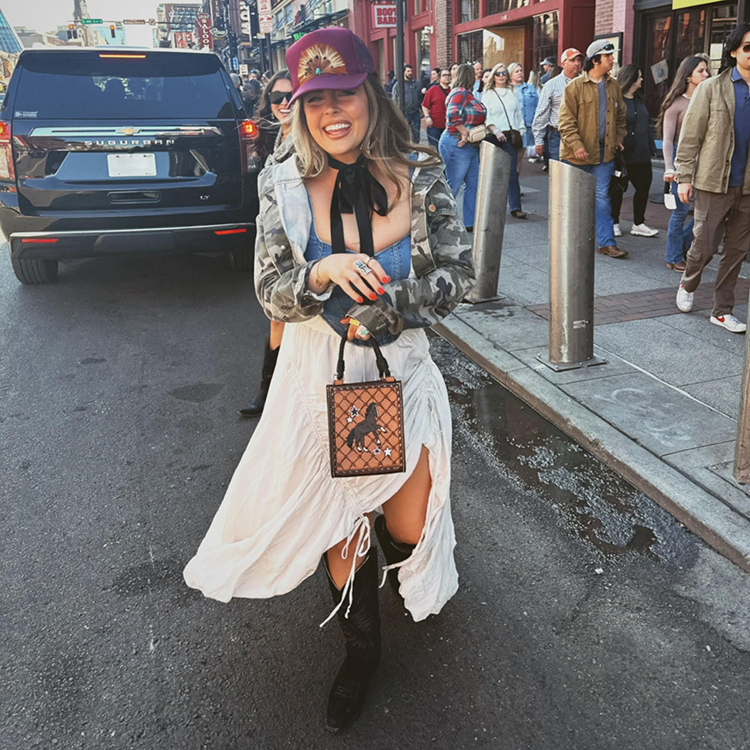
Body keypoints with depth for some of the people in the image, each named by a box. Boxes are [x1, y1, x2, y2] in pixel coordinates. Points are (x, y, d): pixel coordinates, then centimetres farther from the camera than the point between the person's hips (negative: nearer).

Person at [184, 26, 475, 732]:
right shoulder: (283, 183, -7)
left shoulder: (418, 175, -7)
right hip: (319, 370, 0)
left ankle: (416, 573, 54)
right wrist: (321, 275, -26)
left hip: (401, 364, 0)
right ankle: (361, 648, 40)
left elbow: (457, 271, -2)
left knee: (408, 524, 10)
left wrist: (392, 303, -17)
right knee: (337, 520, 11)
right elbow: (271, 292, -5)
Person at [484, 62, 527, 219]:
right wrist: (496, 132, -16)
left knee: (512, 172, -4)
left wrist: (521, 131, 8)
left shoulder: (512, 93, 15)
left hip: (511, 136, 2)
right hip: (495, 137, -2)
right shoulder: (488, 95, 4)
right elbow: (485, 117, -5)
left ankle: (515, 207, -5)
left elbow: (519, 113, 18)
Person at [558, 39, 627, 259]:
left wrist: (618, 139, 8)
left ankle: (607, 242, 3)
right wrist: (576, 145, -18)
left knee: (602, 196, 2)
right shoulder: (575, 86, -7)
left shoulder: (614, 86, 9)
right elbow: (565, 121, -11)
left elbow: (621, 116, 20)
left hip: (604, 152, 4)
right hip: (577, 154, -4)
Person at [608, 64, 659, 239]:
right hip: (622, 155, -8)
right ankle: (614, 223, 19)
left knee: (643, 187, 7)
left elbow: (645, 125, 18)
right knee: (617, 190, 5)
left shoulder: (639, 100, 14)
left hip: (641, 154, 8)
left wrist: (652, 147, 17)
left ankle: (638, 224, 16)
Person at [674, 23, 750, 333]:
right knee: (705, 245, -1)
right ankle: (688, 285, 31)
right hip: (714, 183, -3)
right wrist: (684, 177, -7)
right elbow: (690, 137, -2)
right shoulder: (711, 89, -1)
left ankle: (722, 310, 17)